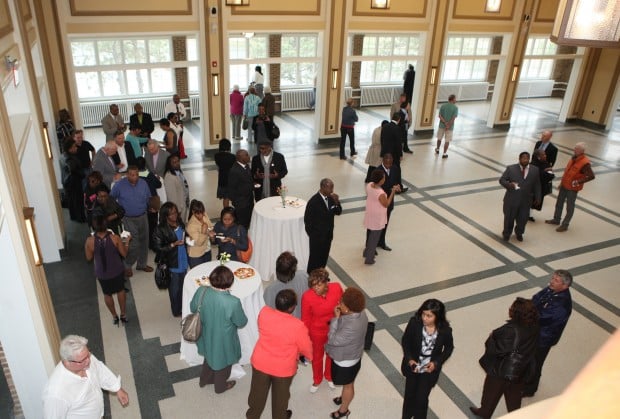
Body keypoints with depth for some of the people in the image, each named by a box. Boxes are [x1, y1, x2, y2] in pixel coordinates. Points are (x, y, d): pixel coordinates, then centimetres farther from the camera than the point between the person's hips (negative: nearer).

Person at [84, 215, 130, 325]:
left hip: (102, 273, 0)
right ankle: (123, 314, 38)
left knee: (107, 294, 24)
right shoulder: (115, 238, -22)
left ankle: (114, 316, 40)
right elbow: (124, 254, -10)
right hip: (117, 271, 0)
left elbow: (89, 258, -6)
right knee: (120, 290, 25)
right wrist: (127, 242, 5)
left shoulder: (90, 241, -21)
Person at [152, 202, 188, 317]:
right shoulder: (160, 230, -20)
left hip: (183, 261, 5)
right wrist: (173, 244, -24)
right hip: (172, 264, -5)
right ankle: (176, 311, 33)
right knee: (175, 288, 13)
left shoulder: (180, 224, -2)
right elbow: (158, 248, -17)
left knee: (183, 286, 19)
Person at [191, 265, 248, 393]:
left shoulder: (201, 292, -25)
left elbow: (193, 308, -4)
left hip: (206, 336, 4)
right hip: (223, 341, -4)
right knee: (223, 362, 26)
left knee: (210, 356, 34)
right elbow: (242, 322, -19)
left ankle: (204, 380, 58)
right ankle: (220, 386, 52)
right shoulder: (233, 302, -37)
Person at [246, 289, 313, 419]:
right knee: (280, 395, 26)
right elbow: (306, 348, -15)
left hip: (260, 362, 3)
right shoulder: (298, 326, -33)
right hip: (283, 368, -3)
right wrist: (309, 356, 7)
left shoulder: (264, 312, -21)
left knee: (258, 391, 28)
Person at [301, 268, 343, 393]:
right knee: (317, 356, 24)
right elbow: (305, 319, -16)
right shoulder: (307, 297, -31)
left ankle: (329, 376, 59)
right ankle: (317, 380, 55)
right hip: (317, 332, -2)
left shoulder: (337, 288, -26)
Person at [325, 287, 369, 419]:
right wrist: (340, 317, -13)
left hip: (346, 360, -8)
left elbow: (333, 340, -31)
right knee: (347, 383, 33)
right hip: (352, 355, 8)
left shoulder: (352, 327, -44)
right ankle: (344, 397, 60)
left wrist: (335, 318, -30)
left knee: (348, 384, 20)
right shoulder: (359, 313, -16)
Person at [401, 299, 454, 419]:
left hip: (429, 370, -1)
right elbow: (405, 341, -9)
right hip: (412, 366, 1)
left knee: (421, 398, 11)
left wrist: (436, 363, -15)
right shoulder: (414, 323, -25)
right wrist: (409, 359, -19)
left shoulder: (445, 330, -23)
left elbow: (449, 348, -4)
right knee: (409, 394, 22)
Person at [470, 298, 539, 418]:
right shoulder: (533, 327, -14)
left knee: (492, 391, 21)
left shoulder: (511, 330, -36)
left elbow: (496, 349, -28)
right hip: (521, 369, 6)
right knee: (514, 394, 28)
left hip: (502, 369, -5)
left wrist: (491, 338, -9)